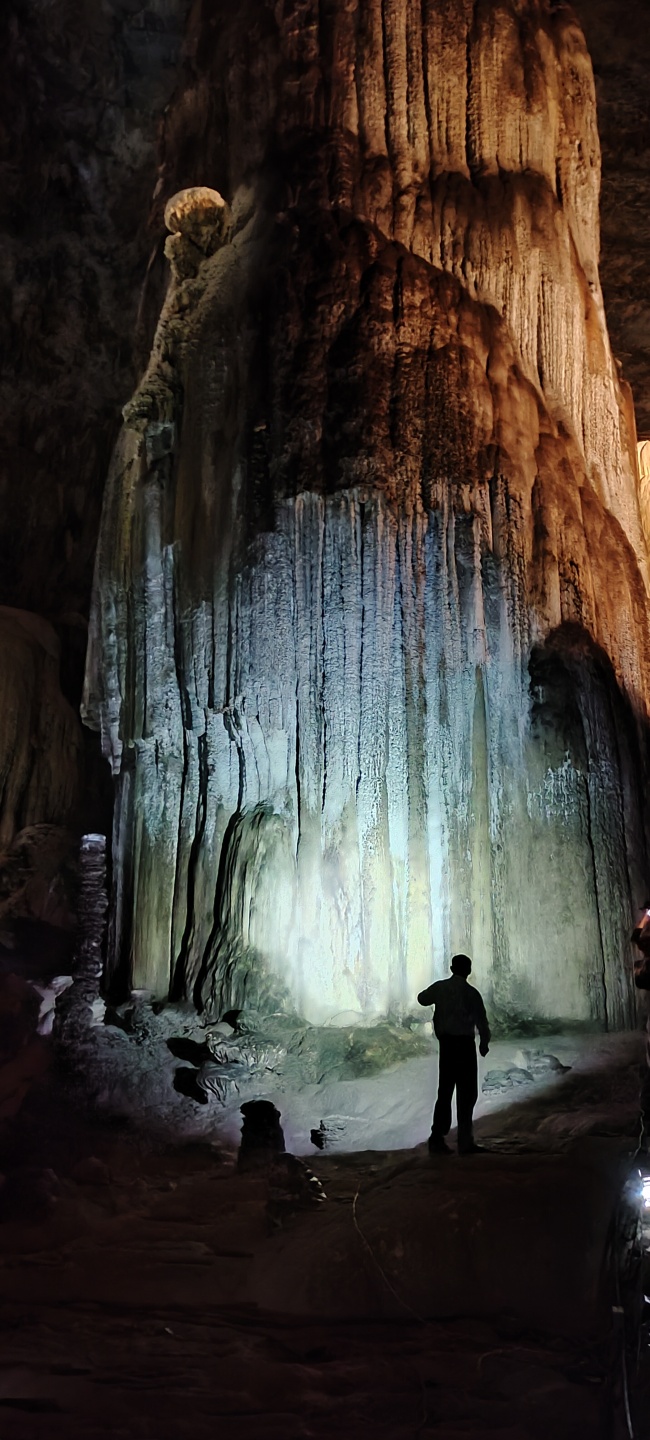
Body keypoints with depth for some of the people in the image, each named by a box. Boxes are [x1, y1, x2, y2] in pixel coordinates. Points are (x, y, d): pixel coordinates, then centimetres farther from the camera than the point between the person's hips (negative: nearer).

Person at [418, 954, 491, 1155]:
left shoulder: (440, 987, 2)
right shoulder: (471, 993, -10)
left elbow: (422, 998, 21)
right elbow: (481, 1020, -6)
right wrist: (484, 1043, 10)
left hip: (446, 1043, 5)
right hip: (465, 1044, -4)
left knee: (445, 1092, 11)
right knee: (466, 1094, 2)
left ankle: (437, 1137, 5)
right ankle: (465, 1142, 2)